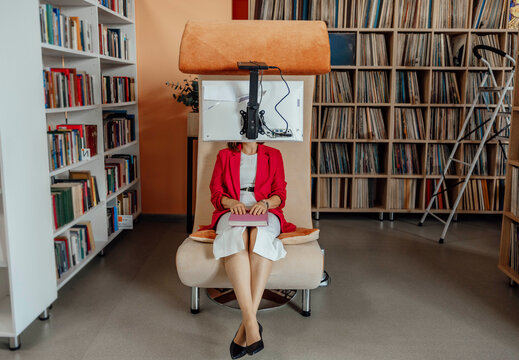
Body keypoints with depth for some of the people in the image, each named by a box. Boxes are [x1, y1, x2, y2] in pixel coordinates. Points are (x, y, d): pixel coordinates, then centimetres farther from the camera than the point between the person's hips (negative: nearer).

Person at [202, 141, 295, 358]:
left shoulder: (273, 155, 20)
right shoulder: (224, 155, 21)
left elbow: (280, 194, 11)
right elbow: (215, 193, 12)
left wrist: (265, 203, -12)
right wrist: (231, 202, -10)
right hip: (232, 213, 0)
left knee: (259, 235, -38)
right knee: (237, 236, -38)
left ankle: (245, 326, -43)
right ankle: (252, 323, -48)